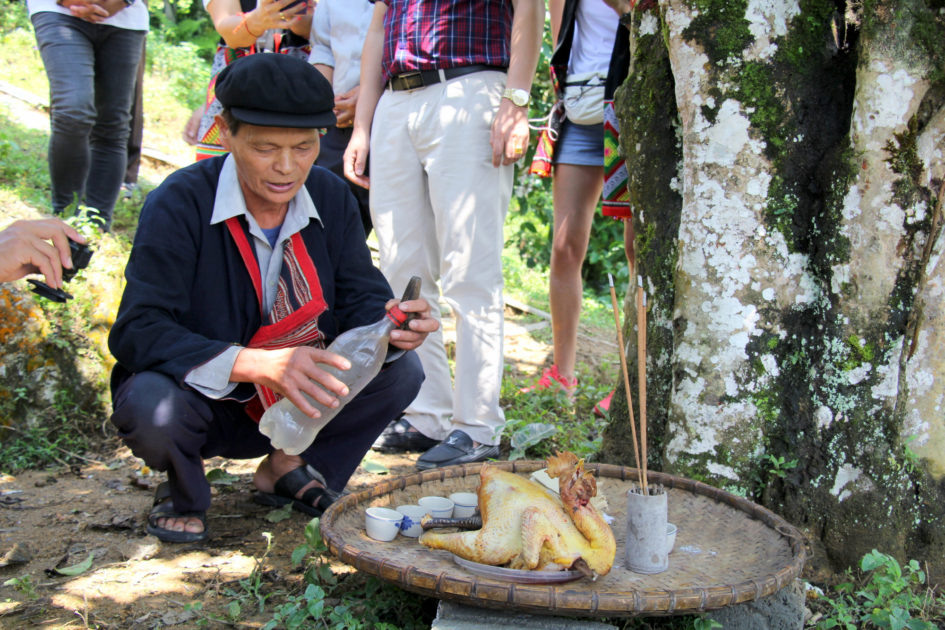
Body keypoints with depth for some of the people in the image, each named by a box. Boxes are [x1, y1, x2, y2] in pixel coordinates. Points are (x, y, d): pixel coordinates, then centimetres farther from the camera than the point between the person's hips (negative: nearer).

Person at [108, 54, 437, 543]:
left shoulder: (331, 199, -5)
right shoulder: (179, 204, -21)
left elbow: (361, 300, -4)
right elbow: (136, 333, -28)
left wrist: (390, 326, -31)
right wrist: (257, 364, -43)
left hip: (297, 402, 4)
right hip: (206, 401, -3)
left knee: (400, 370, -17)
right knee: (152, 406, -36)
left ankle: (289, 468, 7)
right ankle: (183, 493, 2)